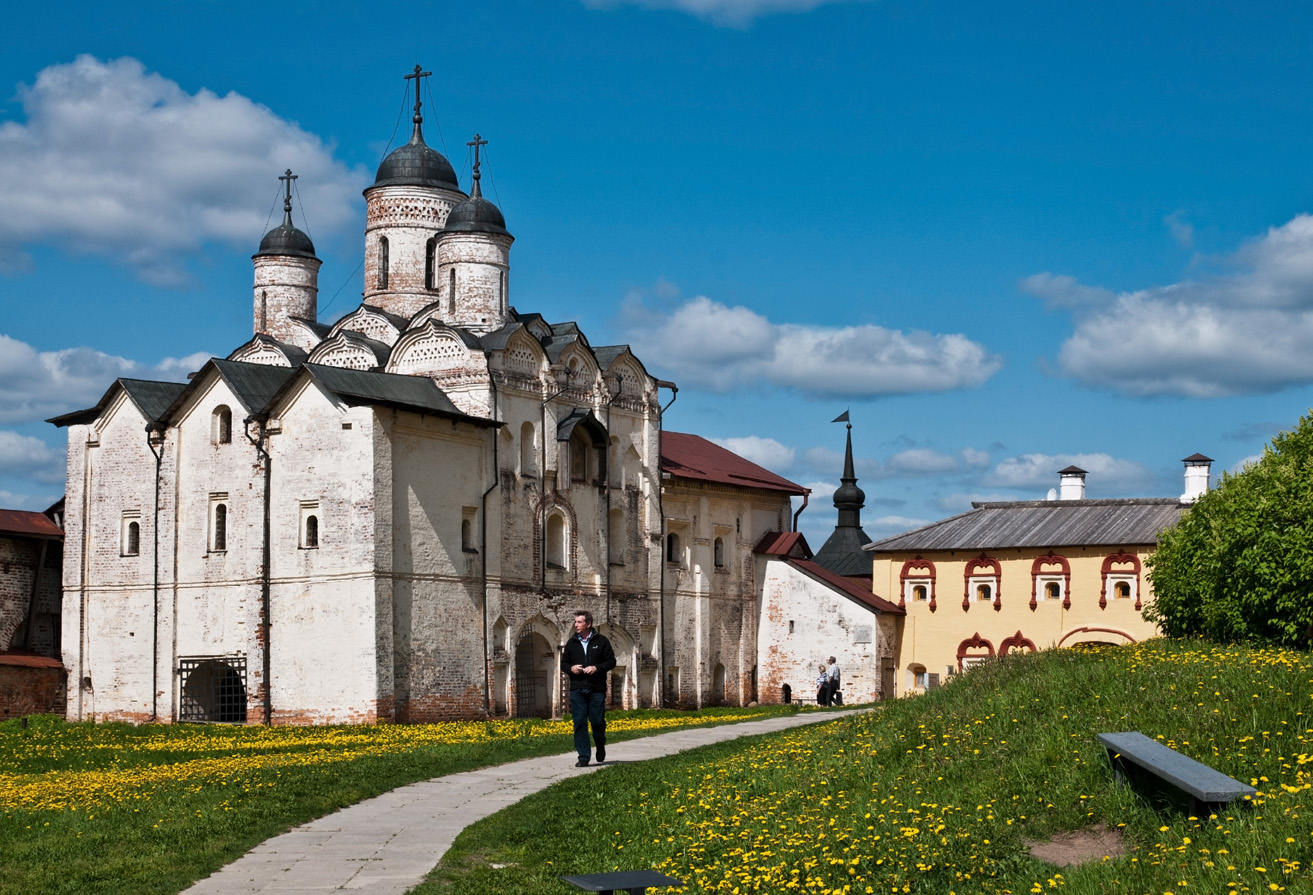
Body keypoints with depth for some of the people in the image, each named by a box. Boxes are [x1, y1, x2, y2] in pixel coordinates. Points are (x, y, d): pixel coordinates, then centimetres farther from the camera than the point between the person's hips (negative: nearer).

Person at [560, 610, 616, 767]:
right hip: (577, 690, 2)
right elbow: (563, 663, 16)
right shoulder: (571, 643, 11)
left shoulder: (601, 641, 3)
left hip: (596, 689, -2)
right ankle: (583, 757, 0)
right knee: (579, 723, -3)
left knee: (598, 721, 0)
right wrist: (571, 668, -6)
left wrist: (597, 668, -14)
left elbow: (611, 661, 3)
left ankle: (601, 747, 29)